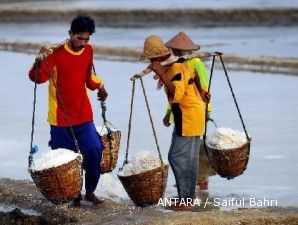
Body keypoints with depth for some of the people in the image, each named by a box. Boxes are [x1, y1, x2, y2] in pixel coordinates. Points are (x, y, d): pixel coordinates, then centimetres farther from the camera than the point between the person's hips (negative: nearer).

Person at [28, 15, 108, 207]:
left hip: (84, 116, 4)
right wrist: (39, 62, -42)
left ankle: (90, 191, 11)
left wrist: (99, 86, 7)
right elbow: (38, 78, -24)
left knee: (94, 151, -8)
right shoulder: (56, 54, -13)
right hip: (61, 118, -4)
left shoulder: (88, 51, 5)